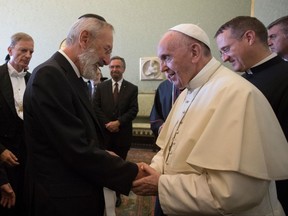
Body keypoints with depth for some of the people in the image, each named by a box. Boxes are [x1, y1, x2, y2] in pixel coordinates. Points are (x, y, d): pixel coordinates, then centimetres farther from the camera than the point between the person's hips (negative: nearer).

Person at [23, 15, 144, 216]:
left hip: (80, 194, 9)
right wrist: (132, 173, -18)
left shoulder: (72, 77, 9)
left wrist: (105, 156, -2)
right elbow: (78, 150, -25)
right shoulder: (49, 75, -21)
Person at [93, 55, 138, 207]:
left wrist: (118, 122, -17)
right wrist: (107, 123, -12)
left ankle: (116, 193, 24)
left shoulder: (132, 89, 3)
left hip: (122, 134, 0)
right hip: (104, 132, 1)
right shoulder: (101, 87, 7)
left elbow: (133, 110, -5)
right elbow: (96, 108, 0)